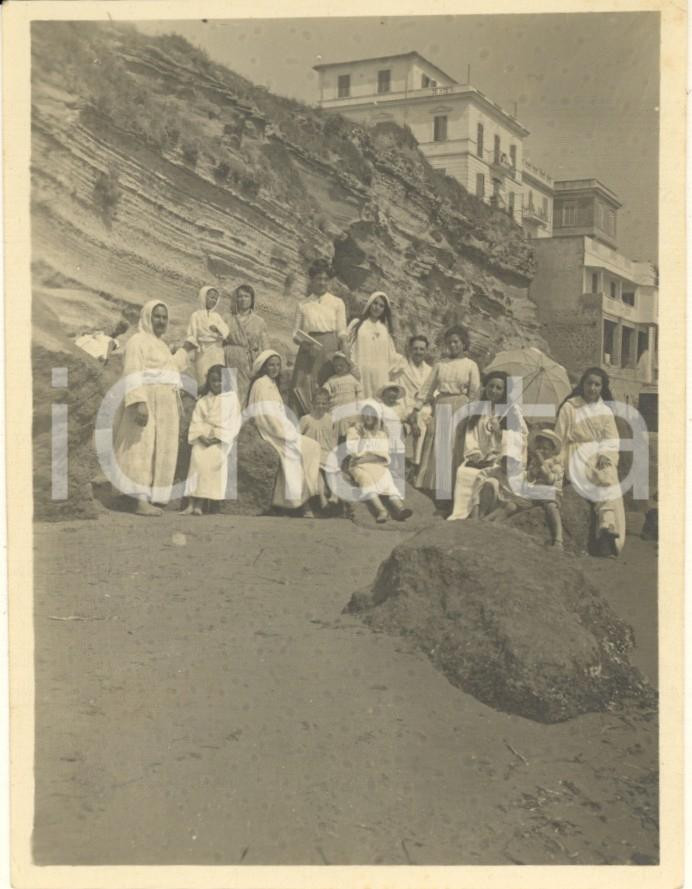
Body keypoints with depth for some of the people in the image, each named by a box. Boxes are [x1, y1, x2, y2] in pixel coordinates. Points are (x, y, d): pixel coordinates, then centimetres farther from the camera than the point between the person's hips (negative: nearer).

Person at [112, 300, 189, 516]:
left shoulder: (160, 345, 22)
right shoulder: (138, 341, -6)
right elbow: (133, 375, -18)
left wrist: (182, 353, 49)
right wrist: (139, 402, -30)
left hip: (163, 407, 9)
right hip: (145, 405, -9)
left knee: (157, 452, 6)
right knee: (143, 451, -13)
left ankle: (147, 500, 8)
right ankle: (142, 502, -17)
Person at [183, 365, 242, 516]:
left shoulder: (231, 398, 6)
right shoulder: (203, 400, 14)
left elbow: (232, 422, -2)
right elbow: (196, 421, 8)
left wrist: (218, 437, -13)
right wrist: (201, 436, -11)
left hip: (222, 439, -2)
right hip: (203, 438, 3)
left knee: (215, 455, -25)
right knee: (197, 456, -21)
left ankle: (200, 504, -25)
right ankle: (193, 502, -24)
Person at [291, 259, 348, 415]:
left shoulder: (337, 303, 10)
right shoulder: (303, 305, 13)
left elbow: (342, 332, 4)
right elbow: (295, 334, 11)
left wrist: (343, 355, -10)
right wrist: (302, 342, -12)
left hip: (329, 350, -1)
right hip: (308, 351, 1)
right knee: (305, 390, -9)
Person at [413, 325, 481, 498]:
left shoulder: (471, 365, 3)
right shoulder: (440, 365, 11)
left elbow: (474, 393, 1)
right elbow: (428, 386, 9)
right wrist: (417, 407, 2)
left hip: (460, 408, -3)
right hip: (440, 407, 3)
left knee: (456, 448, -2)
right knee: (435, 446, 0)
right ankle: (433, 484, 5)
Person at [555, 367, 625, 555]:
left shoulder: (605, 411, 17)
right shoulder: (569, 408, 7)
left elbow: (612, 440, 11)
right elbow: (560, 440, 6)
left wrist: (605, 455, -10)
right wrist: (558, 467, -4)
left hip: (602, 456, 3)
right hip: (579, 456, -3)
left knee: (610, 476, -29)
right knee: (608, 481, -30)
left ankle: (607, 526, -40)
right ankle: (609, 525, -37)